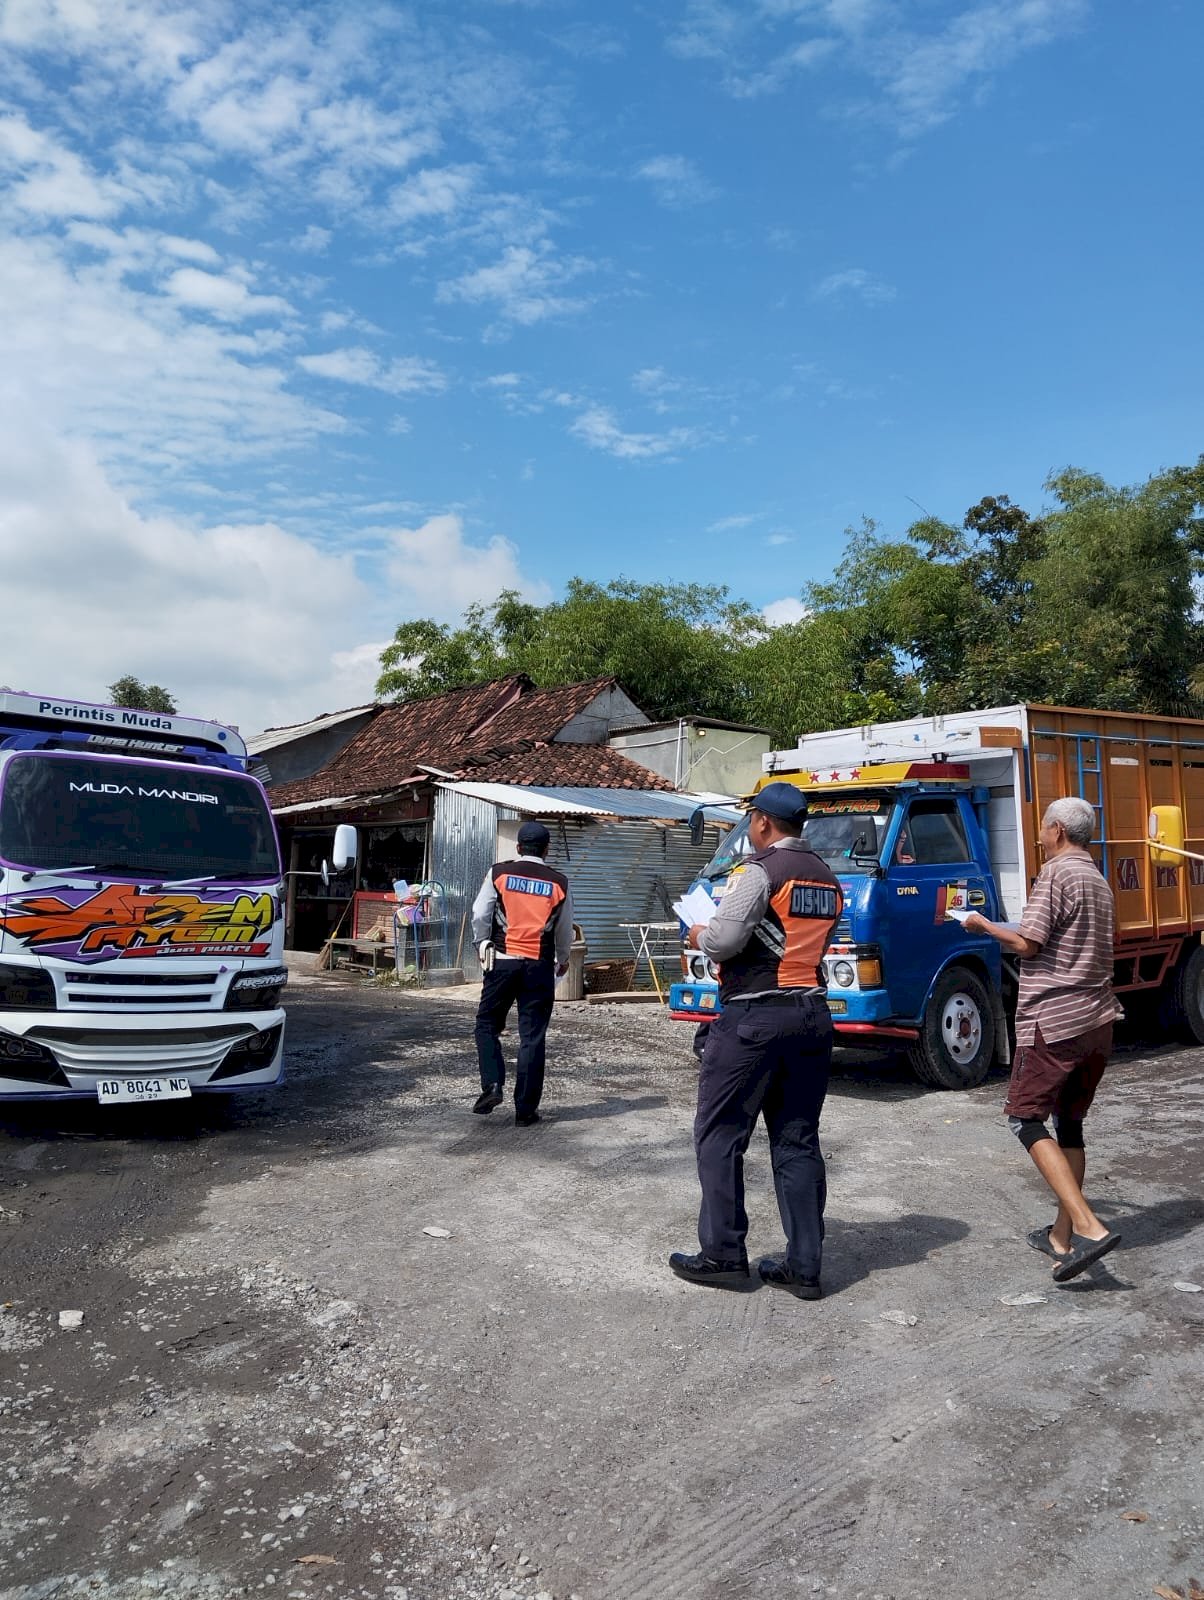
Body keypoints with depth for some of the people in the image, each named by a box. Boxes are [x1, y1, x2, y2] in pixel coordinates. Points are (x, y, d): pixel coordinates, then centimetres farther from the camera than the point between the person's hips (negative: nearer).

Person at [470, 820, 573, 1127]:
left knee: (487, 1024, 16)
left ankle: (491, 1085, -1)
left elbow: (480, 915, 0)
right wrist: (562, 960, 29)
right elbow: (565, 930, 12)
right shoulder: (559, 883, 2)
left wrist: (483, 946, 16)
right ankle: (526, 1110, 7)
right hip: (539, 965, 0)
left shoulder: (498, 873, 0)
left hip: (502, 961, 0)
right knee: (532, 1037, 4)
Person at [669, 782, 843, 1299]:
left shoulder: (759, 869, -11)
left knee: (719, 1135, 5)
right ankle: (804, 1266, 14)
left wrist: (699, 935, 2)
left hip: (754, 1015, -7)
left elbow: (723, 939, -18)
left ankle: (722, 1255, 10)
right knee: (798, 1142, 11)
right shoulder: (828, 878, 14)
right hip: (812, 1014, 8)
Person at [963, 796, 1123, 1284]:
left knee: (1025, 1118, -2)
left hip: (1054, 1021, -9)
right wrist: (1036, 931, 31)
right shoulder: (1100, 882, 15)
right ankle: (1062, 1235, 21)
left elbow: (1026, 944, -16)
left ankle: (1088, 1227, -13)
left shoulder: (1056, 873, -12)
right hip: (1098, 1020, 9)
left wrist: (983, 924, -1)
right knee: (1069, 1122, 16)